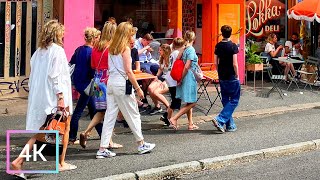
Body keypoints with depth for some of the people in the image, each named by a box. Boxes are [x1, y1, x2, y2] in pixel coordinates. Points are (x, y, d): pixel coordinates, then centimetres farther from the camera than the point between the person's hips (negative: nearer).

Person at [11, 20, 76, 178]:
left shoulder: (39, 51, 12)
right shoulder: (57, 50, -10)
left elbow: (33, 75, 13)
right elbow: (56, 76, -17)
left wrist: (34, 95, 17)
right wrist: (61, 96, -17)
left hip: (38, 97, 7)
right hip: (53, 97, -7)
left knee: (39, 130, 9)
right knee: (65, 128, 11)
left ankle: (19, 161, -5)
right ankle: (61, 163, 17)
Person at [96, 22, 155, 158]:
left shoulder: (111, 49, 10)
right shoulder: (125, 49, -11)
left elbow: (109, 68, 11)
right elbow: (128, 71, -14)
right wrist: (138, 88, -10)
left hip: (111, 82, 7)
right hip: (122, 84, -7)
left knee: (110, 116, 6)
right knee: (133, 115, 7)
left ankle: (102, 149, 3)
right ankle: (141, 144, 20)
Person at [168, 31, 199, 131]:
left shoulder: (184, 49, 7)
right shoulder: (191, 50, -15)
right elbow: (186, 67, -20)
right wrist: (181, 79, -11)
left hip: (186, 78, 9)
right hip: (190, 78, -9)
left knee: (189, 103, 14)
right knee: (191, 103, -3)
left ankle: (191, 124, 19)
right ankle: (174, 118, -8)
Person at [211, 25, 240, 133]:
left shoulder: (218, 46, 4)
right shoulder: (233, 46, -12)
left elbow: (216, 62, 8)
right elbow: (234, 64, -15)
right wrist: (237, 76, -5)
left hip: (222, 77, 6)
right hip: (231, 77, -6)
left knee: (225, 100, 13)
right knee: (234, 100, 3)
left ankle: (230, 125, 16)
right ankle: (220, 120, -12)